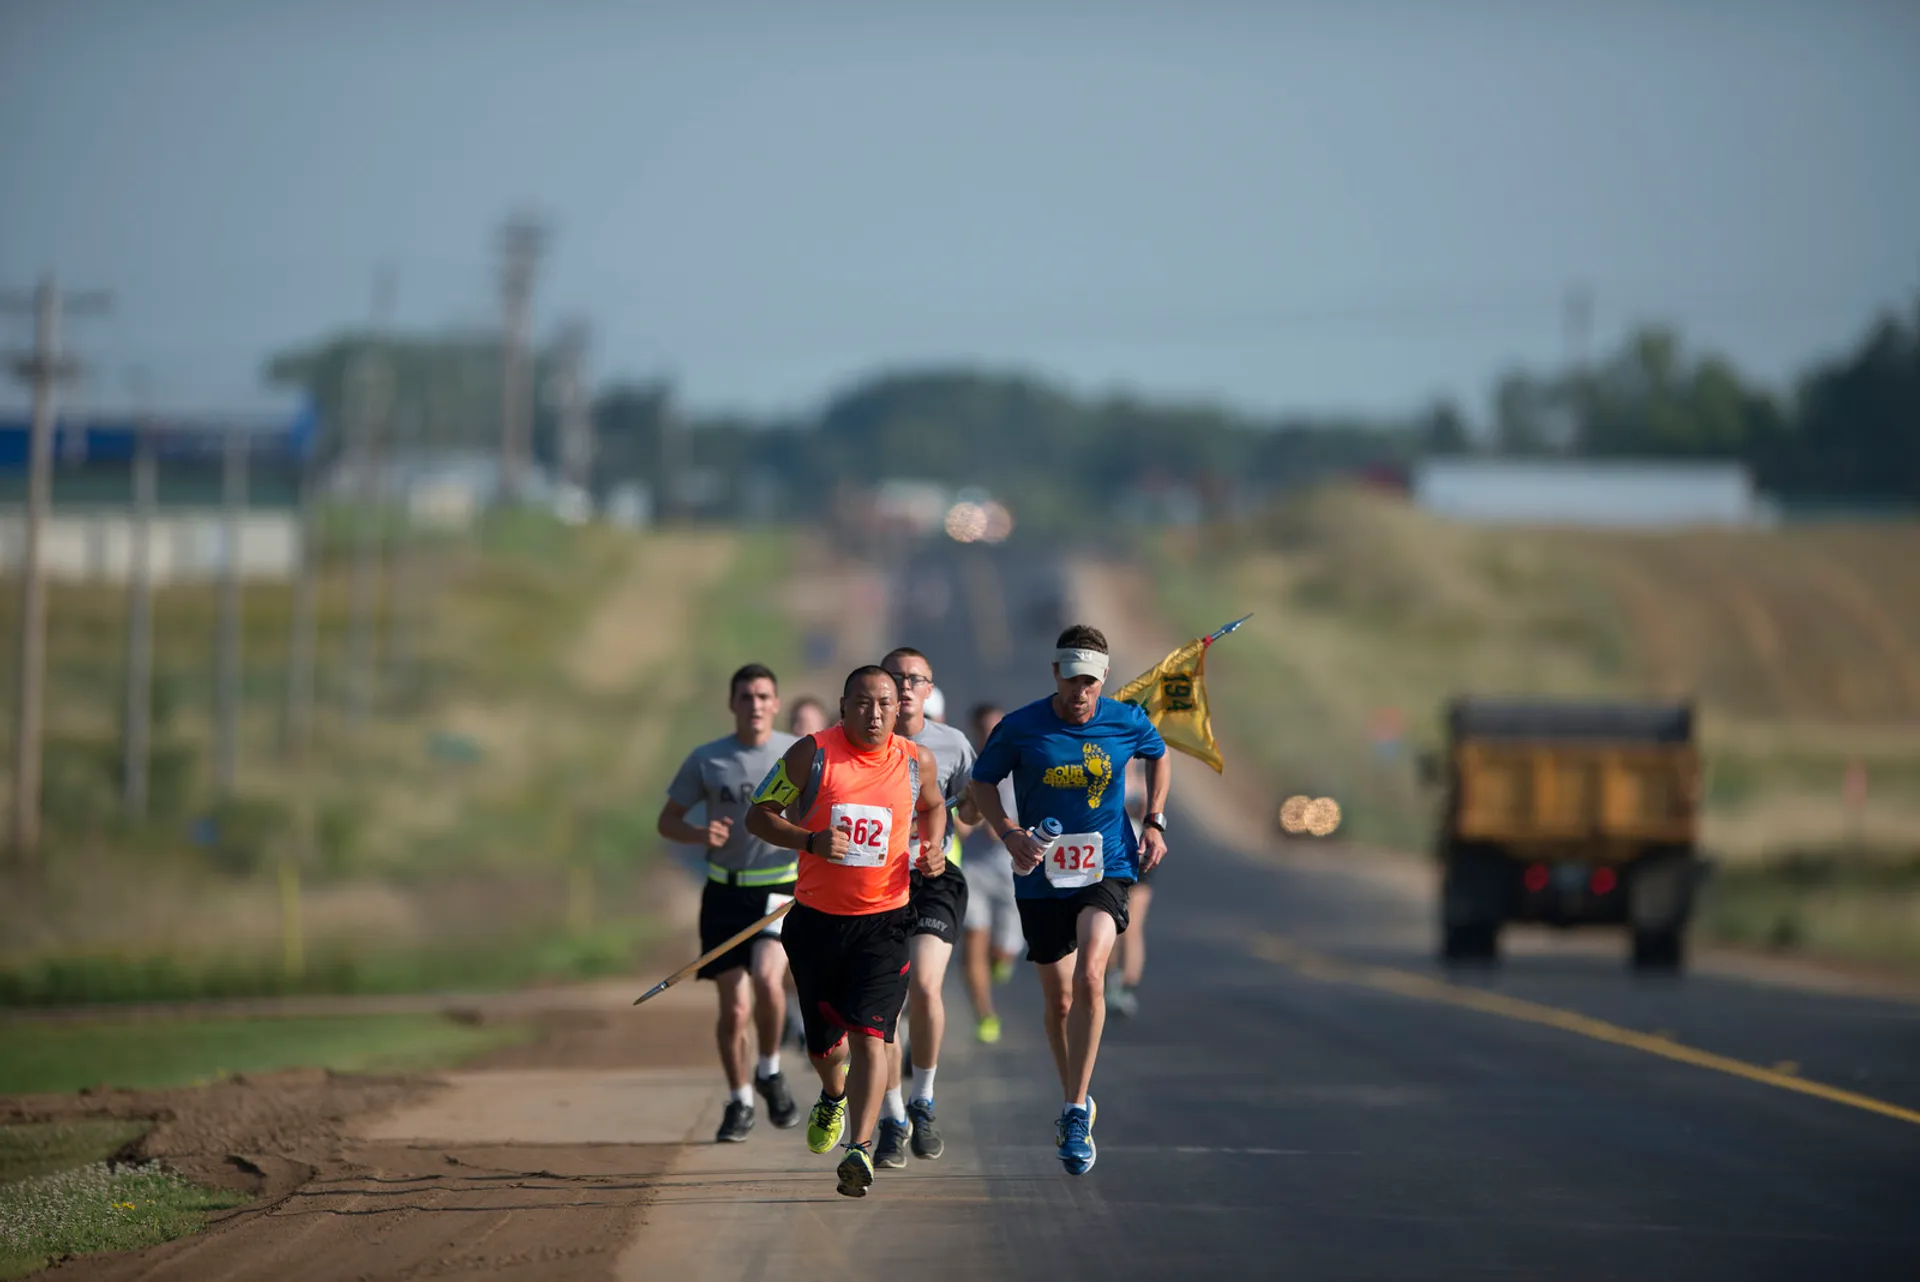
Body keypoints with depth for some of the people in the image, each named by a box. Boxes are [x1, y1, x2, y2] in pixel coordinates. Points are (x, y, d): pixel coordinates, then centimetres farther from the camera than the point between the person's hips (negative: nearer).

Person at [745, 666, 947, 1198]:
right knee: (823, 1042, 14)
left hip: (884, 920, -1)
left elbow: (933, 806, 23)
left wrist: (934, 846, 2)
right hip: (817, 916, 1)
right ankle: (832, 1098, 49)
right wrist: (811, 841, -19)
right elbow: (759, 814, -3)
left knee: (868, 1033, -17)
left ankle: (860, 1148, -22)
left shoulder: (917, 761, 2)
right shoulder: (812, 754, -6)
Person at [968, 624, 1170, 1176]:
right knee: (1058, 1000, 10)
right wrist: (1009, 833, -11)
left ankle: (1076, 1112, -19)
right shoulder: (1020, 728, -8)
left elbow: (1159, 756, 19)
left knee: (1089, 975, -24)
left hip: (1106, 869, -1)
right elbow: (982, 782, 6)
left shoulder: (1127, 723, -3)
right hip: (1041, 877, 1)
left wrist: (1154, 823, 9)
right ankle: (1076, 1102, 33)